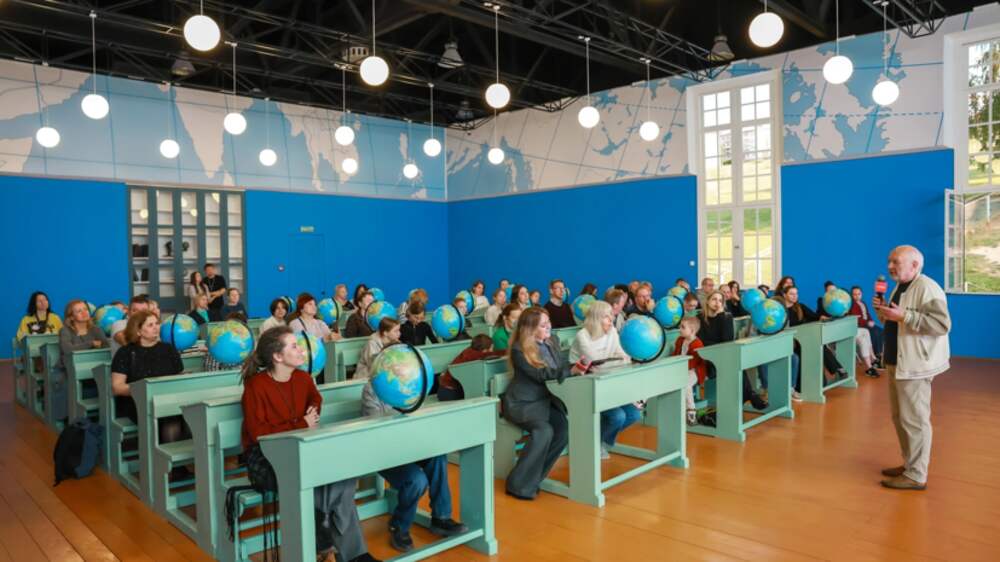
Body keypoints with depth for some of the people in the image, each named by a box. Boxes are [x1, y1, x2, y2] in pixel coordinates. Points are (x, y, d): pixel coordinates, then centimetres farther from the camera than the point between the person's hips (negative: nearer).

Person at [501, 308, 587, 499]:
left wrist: (576, 368, -17)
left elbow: (562, 367, 5)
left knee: (564, 431, -19)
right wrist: (571, 371, -30)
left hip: (545, 399, 7)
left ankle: (533, 478, -4)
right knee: (544, 431, -30)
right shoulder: (519, 349, -15)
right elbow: (541, 375, -23)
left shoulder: (552, 342, 8)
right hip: (522, 402, -6)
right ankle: (519, 485, -18)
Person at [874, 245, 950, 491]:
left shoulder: (927, 288, -16)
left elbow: (942, 324, -25)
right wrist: (883, 311, 4)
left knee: (914, 420, -4)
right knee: (900, 418, 17)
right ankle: (910, 464, 29)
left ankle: (916, 476, 3)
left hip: (915, 365, -10)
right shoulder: (900, 287, 14)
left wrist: (904, 316, -27)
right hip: (897, 362, 10)